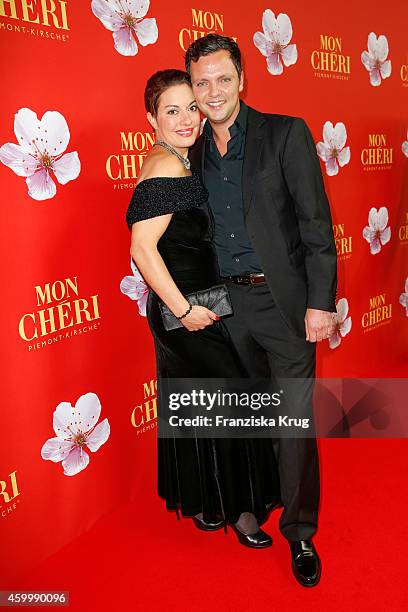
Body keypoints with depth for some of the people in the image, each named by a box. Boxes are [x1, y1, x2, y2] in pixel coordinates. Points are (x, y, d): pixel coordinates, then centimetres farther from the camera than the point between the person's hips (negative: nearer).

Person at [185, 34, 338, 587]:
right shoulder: (195, 151, 10)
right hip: (227, 302, 4)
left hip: (283, 299, -4)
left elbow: (316, 223, -8)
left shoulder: (286, 134, -3)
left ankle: (300, 532, 20)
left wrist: (320, 302, -13)